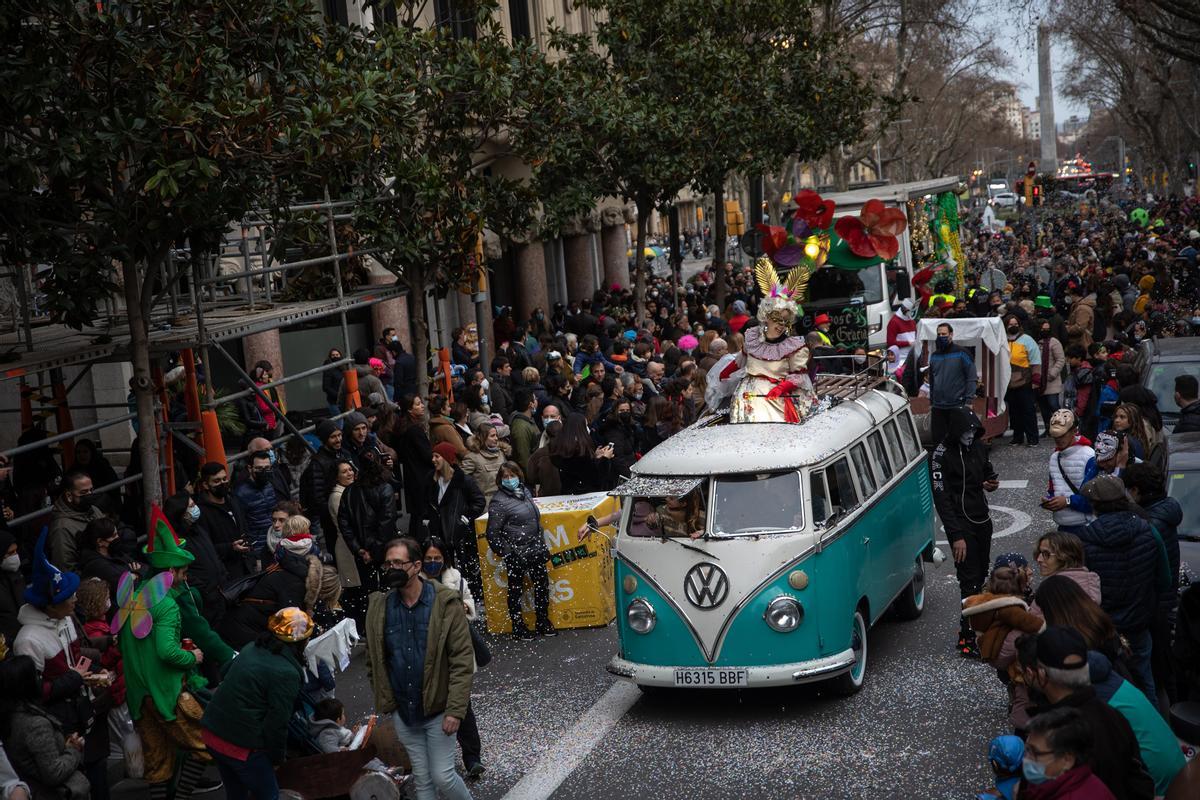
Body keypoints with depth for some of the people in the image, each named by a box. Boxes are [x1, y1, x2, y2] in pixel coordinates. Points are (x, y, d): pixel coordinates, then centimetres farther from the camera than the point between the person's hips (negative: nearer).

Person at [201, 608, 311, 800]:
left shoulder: (252, 648, 5)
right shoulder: (286, 674, -18)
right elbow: (277, 722, -16)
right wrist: (278, 755, 1)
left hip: (211, 733, 8)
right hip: (241, 746, -8)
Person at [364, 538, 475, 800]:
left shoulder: (446, 603, -13)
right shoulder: (379, 606, -1)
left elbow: (462, 660, -14)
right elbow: (374, 660, 9)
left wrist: (455, 710, -18)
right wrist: (384, 701, 4)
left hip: (438, 710, -4)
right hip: (402, 712, 4)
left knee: (442, 776, -2)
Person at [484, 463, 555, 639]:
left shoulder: (524, 491, 9)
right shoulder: (499, 502, -13)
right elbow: (493, 534, -13)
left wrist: (543, 546, 18)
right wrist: (506, 552, -15)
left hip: (535, 552, 7)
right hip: (516, 554, -7)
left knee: (542, 585, 14)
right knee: (515, 590, 7)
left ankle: (543, 622, 29)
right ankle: (518, 627, 20)